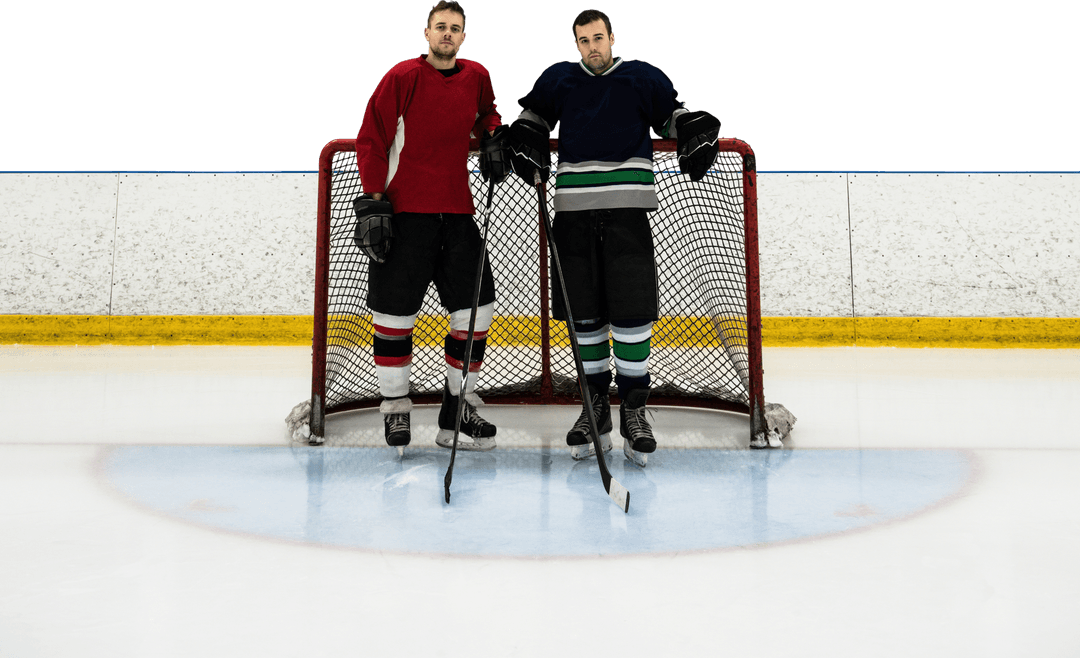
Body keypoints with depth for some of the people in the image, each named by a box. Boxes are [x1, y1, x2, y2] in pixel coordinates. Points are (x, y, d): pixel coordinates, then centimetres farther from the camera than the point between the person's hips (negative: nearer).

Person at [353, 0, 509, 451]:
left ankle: (459, 406, 15)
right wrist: (372, 203, -10)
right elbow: (371, 140, -5)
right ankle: (395, 408, 16)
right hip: (403, 213, -4)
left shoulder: (476, 77, 9)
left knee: (476, 308, 2)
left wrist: (493, 142, 9)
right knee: (395, 311, 0)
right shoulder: (403, 77, -5)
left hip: (456, 212, 5)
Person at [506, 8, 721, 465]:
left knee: (632, 312, -7)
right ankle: (596, 405, 17)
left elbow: (676, 115, 17)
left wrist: (698, 135, -3)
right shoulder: (558, 80, 13)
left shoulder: (642, 78, 8)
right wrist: (524, 143, 6)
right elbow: (532, 119, 26)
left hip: (627, 210, -2)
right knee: (584, 313, 4)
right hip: (574, 210, 2)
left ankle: (633, 409, 4)